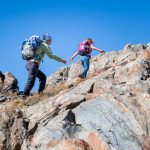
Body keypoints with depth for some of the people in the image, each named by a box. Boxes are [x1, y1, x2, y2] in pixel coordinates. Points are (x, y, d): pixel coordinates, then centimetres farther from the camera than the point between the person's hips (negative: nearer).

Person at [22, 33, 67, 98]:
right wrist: (61, 60, -1)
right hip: (33, 64, -9)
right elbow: (50, 55, -7)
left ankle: (40, 92, 10)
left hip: (29, 63, 9)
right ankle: (24, 96, -20)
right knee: (31, 82, -14)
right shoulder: (44, 45, 1)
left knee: (43, 77, 18)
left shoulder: (39, 44, 26)